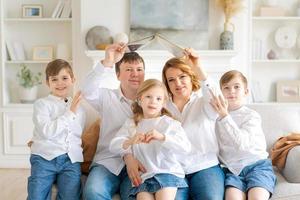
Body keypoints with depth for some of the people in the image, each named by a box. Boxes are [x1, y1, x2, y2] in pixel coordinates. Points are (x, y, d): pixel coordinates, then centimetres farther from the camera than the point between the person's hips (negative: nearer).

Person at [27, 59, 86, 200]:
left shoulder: (78, 108, 18)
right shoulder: (42, 104, 3)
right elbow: (47, 131, -12)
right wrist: (70, 113, -8)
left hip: (71, 159, 3)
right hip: (45, 157, -3)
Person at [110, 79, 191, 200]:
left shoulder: (170, 123, 3)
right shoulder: (131, 124, 12)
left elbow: (185, 147, -10)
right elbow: (113, 147, 2)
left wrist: (162, 137, -24)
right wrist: (130, 141, -20)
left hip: (167, 173, -2)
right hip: (142, 177, 2)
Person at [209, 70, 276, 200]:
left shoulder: (252, 116, -2)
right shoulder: (218, 114, 11)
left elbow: (241, 143, -19)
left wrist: (224, 116, -26)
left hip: (257, 165, -2)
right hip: (232, 169, 2)